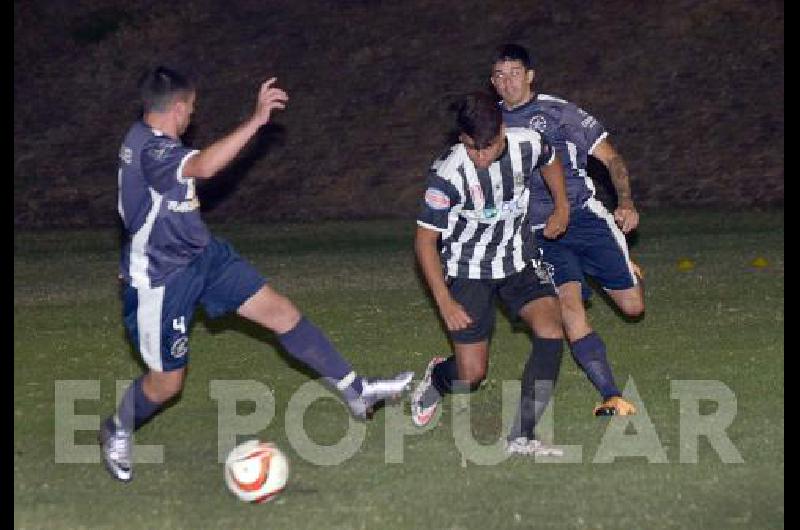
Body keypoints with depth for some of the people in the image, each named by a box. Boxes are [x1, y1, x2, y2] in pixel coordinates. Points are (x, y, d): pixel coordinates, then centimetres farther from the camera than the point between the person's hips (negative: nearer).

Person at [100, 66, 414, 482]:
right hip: (160, 279, -9)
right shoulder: (149, 150, -29)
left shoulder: (147, 138, 3)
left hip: (202, 255, 9)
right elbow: (204, 167, -49)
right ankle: (117, 432, 36)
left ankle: (356, 391, 5)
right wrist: (257, 119, -49)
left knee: (281, 311, 1)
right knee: (167, 382, 6)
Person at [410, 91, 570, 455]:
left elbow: (549, 161, 13)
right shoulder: (449, 175, -28)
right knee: (471, 375, -5)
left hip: (519, 261, 4)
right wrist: (445, 302, -20)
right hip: (468, 271, -4)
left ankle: (522, 436, -15)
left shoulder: (527, 144, -16)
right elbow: (425, 240, -17)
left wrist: (562, 207, 7)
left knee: (551, 332, -21)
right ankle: (436, 378, 35)